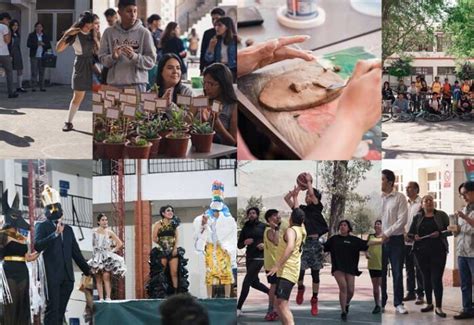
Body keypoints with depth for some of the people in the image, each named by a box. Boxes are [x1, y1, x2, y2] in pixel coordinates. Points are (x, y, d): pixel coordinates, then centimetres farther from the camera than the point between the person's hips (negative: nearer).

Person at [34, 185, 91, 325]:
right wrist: (55, 234, -21)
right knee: (52, 310, -10)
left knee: (60, 311, 5)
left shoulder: (68, 229, 19)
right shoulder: (42, 226, 3)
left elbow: (76, 252, 21)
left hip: (67, 277, 5)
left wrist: (87, 270, 18)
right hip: (51, 276, -5)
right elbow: (37, 246, -14)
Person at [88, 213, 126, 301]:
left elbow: (120, 244, 4)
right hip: (97, 257, 3)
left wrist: (113, 250, 1)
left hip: (107, 258, -3)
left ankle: (108, 297, -18)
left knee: (106, 277, -15)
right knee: (98, 279, -2)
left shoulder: (109, 232, 2)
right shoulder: (94, 231, 8)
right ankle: (101, 298, -2)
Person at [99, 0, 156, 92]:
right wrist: (113, 57, -14)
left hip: (137, 85, -2)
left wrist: (134, 56, -18)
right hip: (114, 85, 2)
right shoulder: (109, 32, 7)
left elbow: (151, 61, -2)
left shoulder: (144, 33, 0)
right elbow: (102, 58, 7)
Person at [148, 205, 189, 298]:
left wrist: (175, 247, -3)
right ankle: (161, 293, -4)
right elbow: (154, 238, 0)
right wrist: (162, 243, -12)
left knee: (174, 272, -4)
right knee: (161, 273, -5)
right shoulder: (158, 224, 2)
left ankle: (176, 292, -3)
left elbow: (176, 237, 11)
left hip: (173, 250, 3)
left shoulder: (174, 224, 13)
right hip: (161, 251, -3)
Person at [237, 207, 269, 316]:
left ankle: (239, 308, -12)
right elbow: (239, 245, 10)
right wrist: (245, 242, -11)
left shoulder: (263, 226, -2)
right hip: (249, 257, 6)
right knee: (254, 282, 14)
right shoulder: (245, 228, 9)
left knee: (246, 281, -13)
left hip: (259, 257, -6)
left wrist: (265, 244, -18)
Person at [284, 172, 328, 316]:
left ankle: (314, 300, 13)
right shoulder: (301, 208, 10)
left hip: (314, 242, -1)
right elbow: (286, 198, 3)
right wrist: (299, 187, 3)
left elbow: (312, 193, -12)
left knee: (315, 273, 4)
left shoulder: (317, 208, 3)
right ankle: (300, 288, 18)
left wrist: (309, 182, -1)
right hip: (301, 242, 1)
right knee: (300, 270, -13)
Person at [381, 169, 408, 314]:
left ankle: (398, 303, 10)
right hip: (379, 240, 2)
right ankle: (381, 303, 15)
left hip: (396, 239, -2)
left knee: (397, 272, 3)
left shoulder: (399, 198, -3)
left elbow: (402, 220, -8)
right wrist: (379, 235, -8)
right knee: (380, 272, 6)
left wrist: (387, 233, -13)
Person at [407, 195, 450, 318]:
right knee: (426, 277, 11)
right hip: (422, 252, 3)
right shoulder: (417, 218, 11)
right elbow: (410, 233, 11)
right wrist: (414, 237, -11)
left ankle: (438, 307, -9)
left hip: (438, 251, -3)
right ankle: (429, 304, 23)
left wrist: (440, 233, -16)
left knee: (436, 278, -9)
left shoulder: (441, 215, 4)